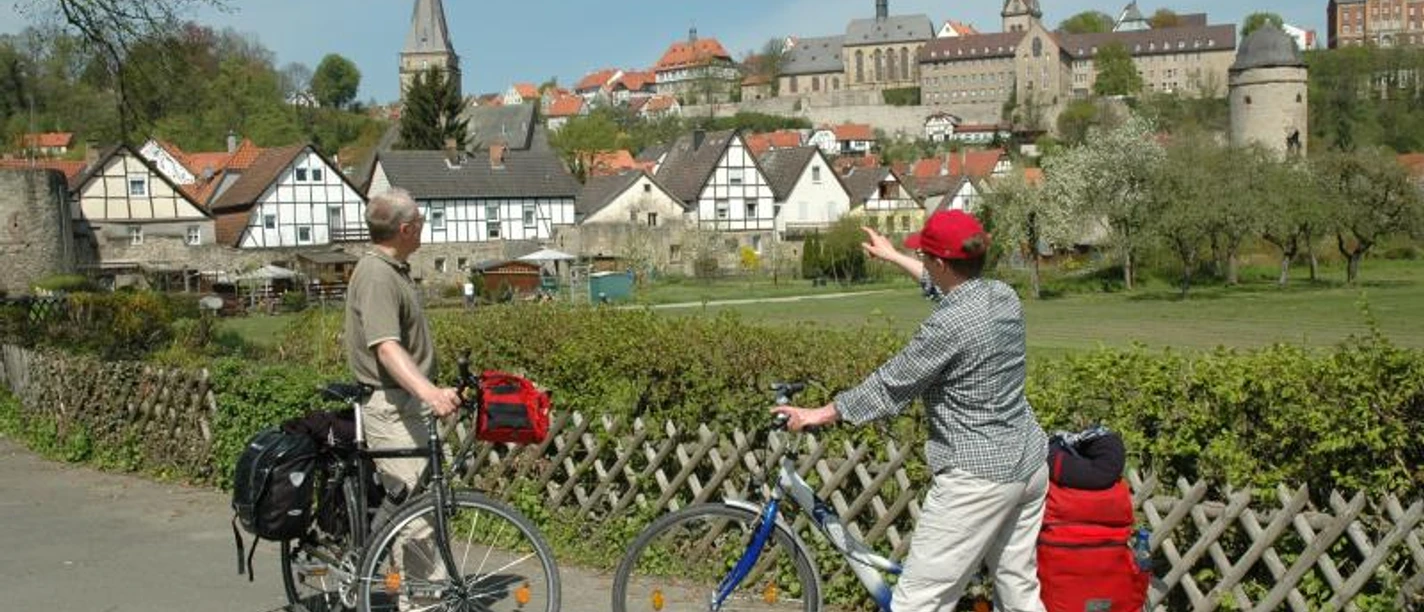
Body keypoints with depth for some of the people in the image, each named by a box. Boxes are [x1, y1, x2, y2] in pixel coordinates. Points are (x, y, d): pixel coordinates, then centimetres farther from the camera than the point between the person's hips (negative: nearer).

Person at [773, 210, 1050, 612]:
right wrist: (893, 256, 38)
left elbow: (889, 388, -11)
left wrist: (821, 414, 1)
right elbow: (949, 286, 26)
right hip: (1030, 464, 9)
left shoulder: (950, 324, -21)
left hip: (978, 477, -9)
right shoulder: (1004, 296, 3)